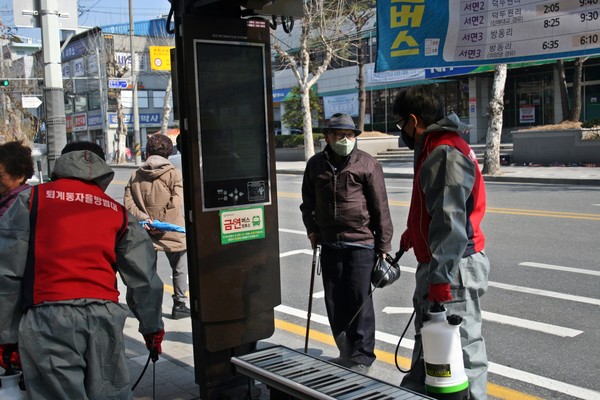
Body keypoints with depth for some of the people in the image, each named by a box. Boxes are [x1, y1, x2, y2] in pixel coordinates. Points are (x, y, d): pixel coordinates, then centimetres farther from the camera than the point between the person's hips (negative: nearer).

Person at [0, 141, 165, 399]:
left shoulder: (31, 200, 10)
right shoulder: (118, 212, 16)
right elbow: (144, 279, 15)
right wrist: (153, 328, 26)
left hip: (48, 318, -2)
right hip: (104, 318, 3)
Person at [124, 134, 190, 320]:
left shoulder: (136, 175, 6)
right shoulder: (173, 174, -7)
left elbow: (128, 202, -2)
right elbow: (176, 203, -17)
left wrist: (143, 218, -10)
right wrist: (162, 223, -14)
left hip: (145, 233, 4)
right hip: (171, 232, -3)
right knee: (179, 269, 12)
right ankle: (179, 305, 15)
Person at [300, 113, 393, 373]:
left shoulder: (367, 164, -4)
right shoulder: (316, 165, 9)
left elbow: (380, 208, -4)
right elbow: (307, 201, 22)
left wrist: (384, 247, -6)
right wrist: (311, 228, 9)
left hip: (361, 243, -5)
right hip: (329, 244, 5)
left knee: (360, 300, -1)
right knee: (334, 301, 11)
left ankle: (362, 358, 11)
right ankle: (345, 353, 27)